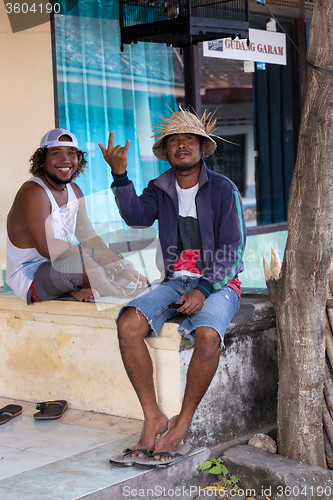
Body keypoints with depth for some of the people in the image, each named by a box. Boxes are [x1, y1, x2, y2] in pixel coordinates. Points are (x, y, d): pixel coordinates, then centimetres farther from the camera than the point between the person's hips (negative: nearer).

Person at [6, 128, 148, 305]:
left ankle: (81, 291, -13)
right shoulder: (34, 193, -21)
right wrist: (96, 253, -29)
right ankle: (122, 294, -12)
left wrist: (121, 267, -6)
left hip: (60, 265, 10)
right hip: (29, 278, -10)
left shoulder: (74, 191, 9)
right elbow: (46, 247, -32)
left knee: (124, 268, 9)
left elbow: (89, 237, 9)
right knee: (85, 263, -36)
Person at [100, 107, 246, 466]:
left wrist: (204, 290, -19)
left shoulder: (224, 190, -1)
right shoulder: (160, 189, 9)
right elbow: (136, 216, -14)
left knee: (208, 335, -35)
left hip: (219, 284, -3)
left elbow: (233, 251, -6)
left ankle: (182, 423, -16)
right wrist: (119, 174, -30)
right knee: (128, 324, -25)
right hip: (174, 282, 3)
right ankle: (153, 418, -16)